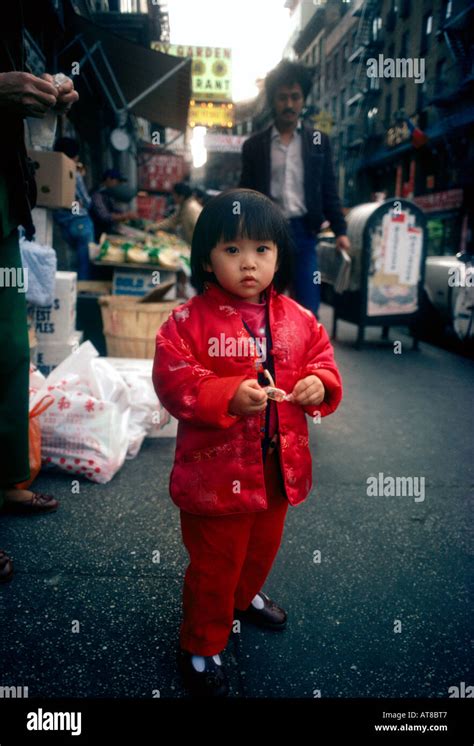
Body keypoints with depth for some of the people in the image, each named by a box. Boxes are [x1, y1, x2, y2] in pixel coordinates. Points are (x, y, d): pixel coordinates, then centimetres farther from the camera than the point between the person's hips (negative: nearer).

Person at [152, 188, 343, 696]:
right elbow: (173, 383, -19)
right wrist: (229, 397, -32)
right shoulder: (188, 321, -15)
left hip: (279, 468, 6)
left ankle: (245, 596, 60)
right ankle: (201, 645, 36)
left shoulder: (297, 318, -1)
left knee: (263, 547, 28)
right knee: (213, 564, 11)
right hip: (216, 473, -5)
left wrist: (319, 383, -14)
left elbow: (322, 357, 8)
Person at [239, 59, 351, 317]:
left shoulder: (319, 141, 9)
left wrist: (340, 230, -1)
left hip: (303, 231, 0)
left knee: (308, 308, -1)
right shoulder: (254, 144, 8)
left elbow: (329, 191, 9)